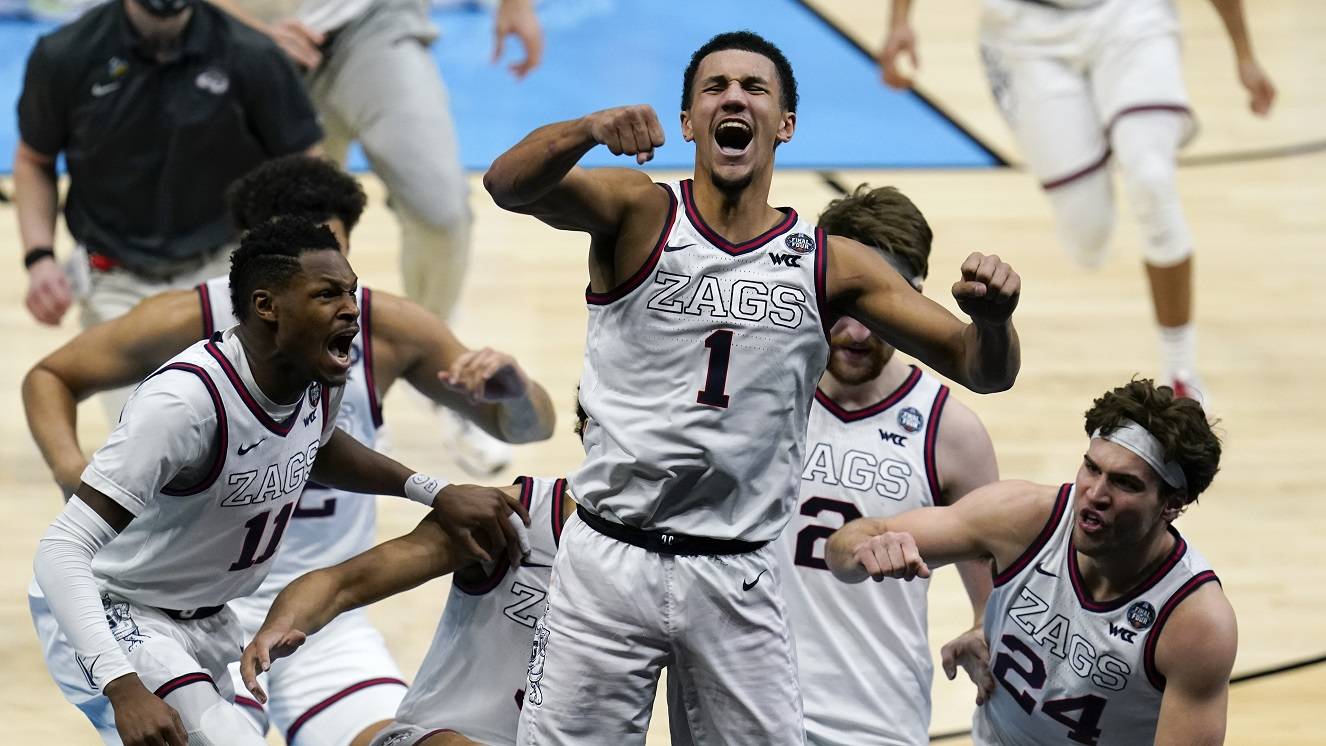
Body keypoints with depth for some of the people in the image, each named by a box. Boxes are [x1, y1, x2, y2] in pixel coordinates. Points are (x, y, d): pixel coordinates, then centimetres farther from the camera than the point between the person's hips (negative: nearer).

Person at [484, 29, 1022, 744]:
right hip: (610, 558, -2)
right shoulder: (637, 214, -1)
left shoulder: (834, 266, 5)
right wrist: (591, 129, -41)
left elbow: (982, 370, 3)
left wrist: (992, 318, -22)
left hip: (736, 578, 2)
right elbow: (507, 185, -20)